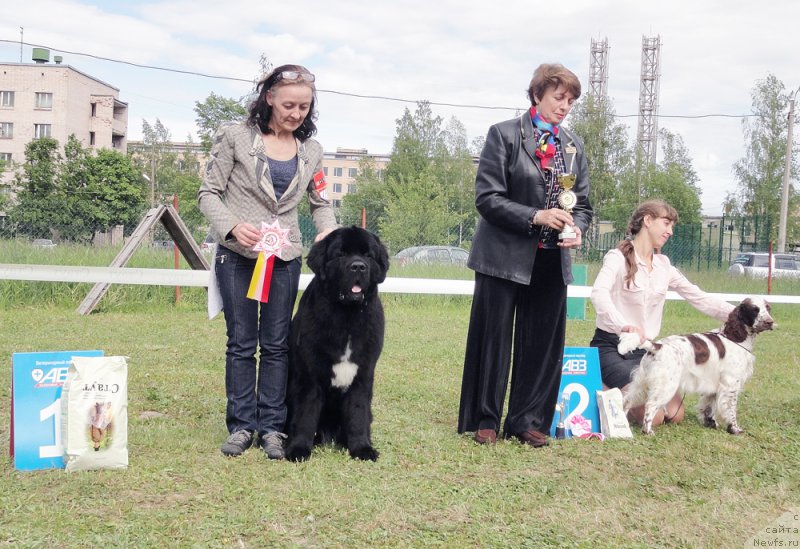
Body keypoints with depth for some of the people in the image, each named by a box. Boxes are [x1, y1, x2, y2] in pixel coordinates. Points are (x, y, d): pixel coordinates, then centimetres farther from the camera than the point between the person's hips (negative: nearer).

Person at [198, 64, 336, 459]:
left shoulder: (310, 151, 8)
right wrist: (232, 226, -21)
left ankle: (271, 426, 13)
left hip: (285, 259, 3)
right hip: (237, 254, -3)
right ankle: (241, 425, 13)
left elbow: (320, 203, 14)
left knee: (277, 344, 6)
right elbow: (209, 193, -3)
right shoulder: (235, 136, -4)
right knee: (241, 342, 3)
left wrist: (328, 230, -8)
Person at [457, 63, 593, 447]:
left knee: (543, 343, 7)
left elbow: (582, 203, 14)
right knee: (494, 340, 3)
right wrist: (536, 217, -20)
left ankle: (527, 421, 19)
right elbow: (487, 197, -10)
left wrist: (577, 229, -8)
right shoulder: (505, 135, -4)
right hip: (505, 257, -5)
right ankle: (484, 419, 16)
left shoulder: (573, 145, 12)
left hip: (551, 261, 5)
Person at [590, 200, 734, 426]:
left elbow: (701, 299, 10)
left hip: (644, 350, 7)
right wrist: (624, 325, -46)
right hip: (611, 346, -7)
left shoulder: (663, 266, 10)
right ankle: (603, 392, 5)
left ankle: (621, 390, 16)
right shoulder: (618, 257, -10)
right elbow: (599, 293, -28)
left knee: (675, 414, -6)